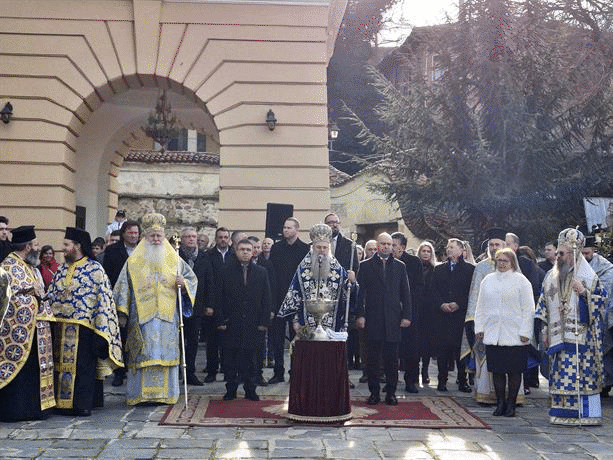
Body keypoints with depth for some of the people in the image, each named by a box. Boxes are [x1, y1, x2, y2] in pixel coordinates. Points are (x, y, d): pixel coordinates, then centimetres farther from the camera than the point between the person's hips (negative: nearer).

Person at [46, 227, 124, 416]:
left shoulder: (95, 269, -5)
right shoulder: (62, 270, 14)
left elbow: (102, 299, -8)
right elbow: (52, 297, 18)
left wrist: (99, 328, -13)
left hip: (83, 327, -6)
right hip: (61, 327, 6)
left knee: (83, 366, -3)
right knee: (63, 364, 8)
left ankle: (83, 404, 2)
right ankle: (63, 401, 15)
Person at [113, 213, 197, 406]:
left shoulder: (174, 260, 11)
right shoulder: (134, 261, 8)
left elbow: (192, 278, 16)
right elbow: (123, 287, 5)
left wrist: (184, 284, -7)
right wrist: (122, 313, -4)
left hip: (167, 316, 1)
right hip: (142, 316, -1)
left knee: (166, 353, 0)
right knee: (143, 355, -4)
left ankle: (165, 393, 5)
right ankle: (142, 393, 1)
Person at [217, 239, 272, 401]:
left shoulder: (261, 272, 9)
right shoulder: (226, 271, 4)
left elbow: (266, 299, 8)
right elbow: (220, 298, 2)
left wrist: (264, 321, 0)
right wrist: (220, 320, -5)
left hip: (252, 324, 1)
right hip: (231, 324, -1)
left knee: (250, 357, 6)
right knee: (230, 358, 3)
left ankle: (250, 390, 14)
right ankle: (231, 390, 13)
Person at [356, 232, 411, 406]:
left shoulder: (399, 266, 11)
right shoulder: (366, 266, 6)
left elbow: (405, 293, 10)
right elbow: (360, 292, 2)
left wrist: (406, 316, 2)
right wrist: (360, 315, -6)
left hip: (393, 319, 1)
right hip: (372, 319, -1)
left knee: (392, 359, 4)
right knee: (373, 359, 3)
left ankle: (391, 393, 11)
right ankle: (374, 392, 11)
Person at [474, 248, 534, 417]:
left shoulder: (521, 281, 1)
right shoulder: (488, 280, 12)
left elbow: (528, 309, -1)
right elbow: (481, 307, 17)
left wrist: (525, 332, -7)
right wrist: (479, 327, 10)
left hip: (515, 336, -3)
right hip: (492, 335, 3)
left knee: (514, 371, 0)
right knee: (497, 370, 4)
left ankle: (511, 403, 10)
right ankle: (500, 403, 13)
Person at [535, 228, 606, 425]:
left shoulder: (588, 277, 0)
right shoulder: (551, 276, 13)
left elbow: (600, 301, -1)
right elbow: (544, 305, 16)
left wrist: (584, 292, -17)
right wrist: (545, 331, 11)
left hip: (580, 337, -4)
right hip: (558, 336, 4)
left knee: (582, 373, -6)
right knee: (560, 375, 4)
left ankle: (585, 414, 0)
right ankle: (562, 413, 10)